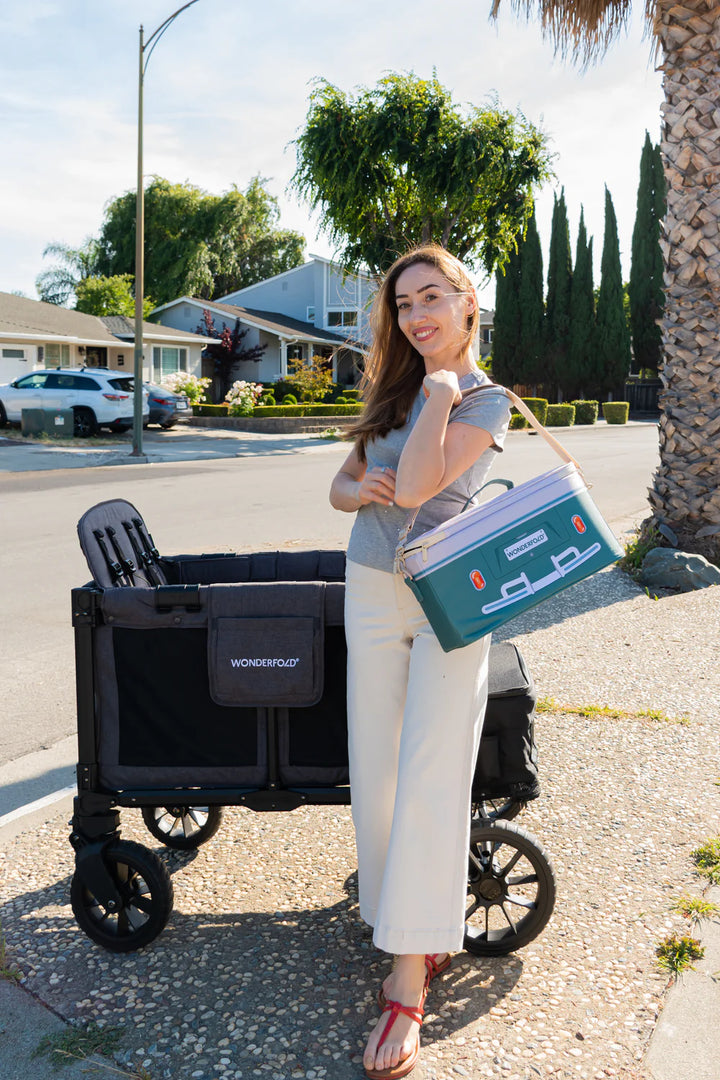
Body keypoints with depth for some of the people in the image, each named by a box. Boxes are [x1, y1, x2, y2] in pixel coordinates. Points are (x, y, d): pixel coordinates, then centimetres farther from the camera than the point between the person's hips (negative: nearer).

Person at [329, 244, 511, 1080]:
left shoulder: (487, 400, -3)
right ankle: (422, 931, 23)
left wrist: (440, 389, -10)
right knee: (376, 776, 5)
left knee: (430, 779, -7)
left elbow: (417, 484, -18)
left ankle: (407, 985, -2)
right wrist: (358, 490, -7)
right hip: (372, 595, 6)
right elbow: (341, 485, 16)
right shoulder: (391, 391, 13)